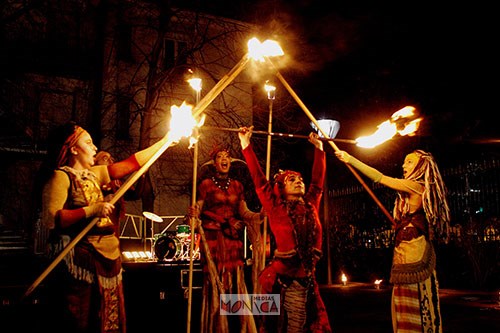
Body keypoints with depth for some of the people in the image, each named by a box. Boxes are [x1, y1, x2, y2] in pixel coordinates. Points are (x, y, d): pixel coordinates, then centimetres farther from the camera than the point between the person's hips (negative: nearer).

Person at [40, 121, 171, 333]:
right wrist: (91, 210, -21)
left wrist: (165, 141, 18)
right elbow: (50, 218, -19)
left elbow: (131, 164, 17)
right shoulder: (61, 176, -6)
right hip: (80, 256, -8)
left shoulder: (93, 174, 15)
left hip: (105, 255, 8)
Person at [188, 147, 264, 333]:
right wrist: (194, 213, -25)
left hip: (234, 238, 3)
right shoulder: (206, 184, 4)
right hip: (212, 238, -3)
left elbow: (244, 212, 10)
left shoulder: (237, 185, 14)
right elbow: (198, 210, -3)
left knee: (236, 282, 1)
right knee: (215, 283, -4)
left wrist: (261, 215, -6)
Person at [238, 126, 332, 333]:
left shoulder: (311, 206, 11)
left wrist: (319, 148, 28)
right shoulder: (276, 207, -1)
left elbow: (318, 180, 21)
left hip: (307, 279, 4)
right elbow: (259, 180, -3)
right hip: (282, 278, -4)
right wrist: (246, 144, -2)